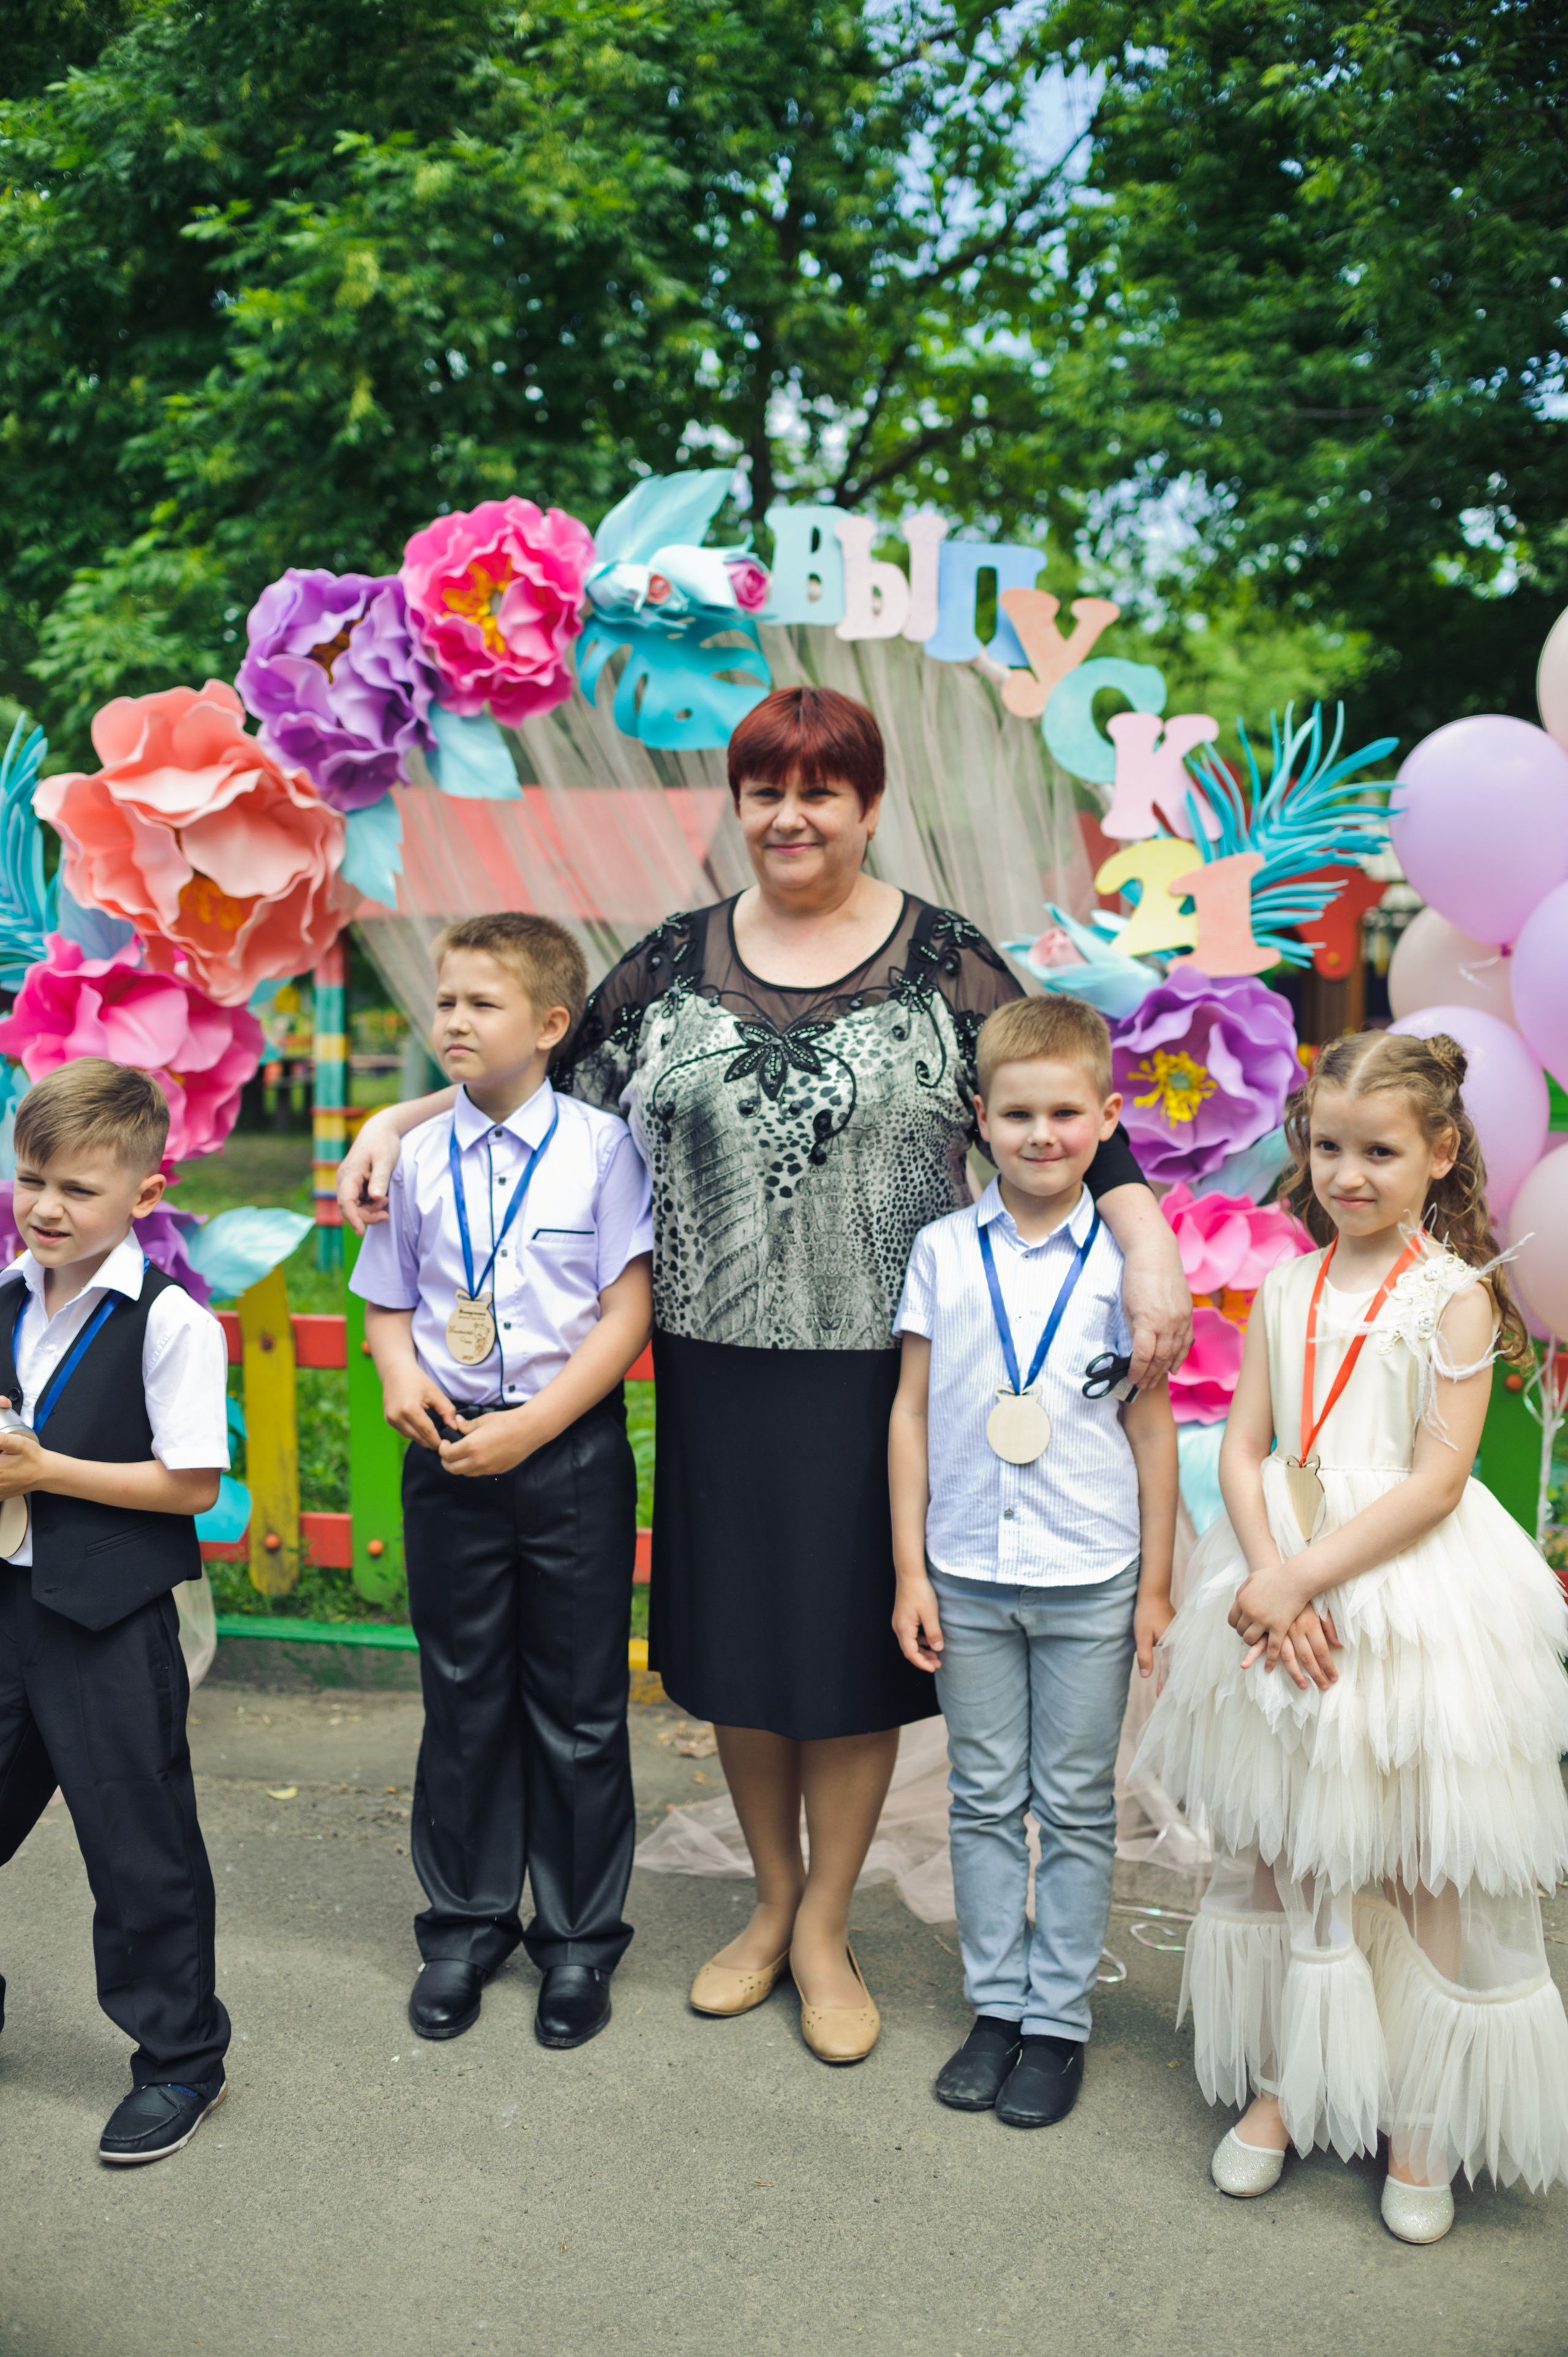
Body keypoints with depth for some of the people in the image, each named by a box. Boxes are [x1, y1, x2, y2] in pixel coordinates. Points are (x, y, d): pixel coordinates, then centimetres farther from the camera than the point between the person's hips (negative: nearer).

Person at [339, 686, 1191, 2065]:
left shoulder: (942, 960, -2)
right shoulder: (676, 962, 6)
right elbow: (552, 1087, 12)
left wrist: (1147, 1241, -18)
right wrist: (404, 1120, 2)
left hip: (879, 1367, -2)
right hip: (719, 1367, 3)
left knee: (854, 1641, 8)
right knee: (735, 1638, 12)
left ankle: (824, 1930, 28)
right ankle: (773, 1900, 34)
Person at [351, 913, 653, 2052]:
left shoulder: (601, 1145, -7)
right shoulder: (419, 1156, 4)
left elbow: (627, 1314, -10)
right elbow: (389, 1303, 12)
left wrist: (529, 1427, -16)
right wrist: (401, 1374, -10)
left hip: (573, 1456, -3)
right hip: (450, 1458, 3)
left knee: (578, 1707, 8)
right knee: (463, 1698, 13)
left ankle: (581, 1938, 25)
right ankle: (466, 1926, 31)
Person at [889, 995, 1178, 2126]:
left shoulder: (1125, 1258, -6)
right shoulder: (943, 1250, -2)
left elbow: (1152, 1425, -1)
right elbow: (913, 1412, 3)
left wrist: (1157, 1584, 0)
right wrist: (910, 1570, 1)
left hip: (1089, 1582, -2)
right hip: (967, 1577, 2)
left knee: (1077, 1809, 10)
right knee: (985, 1801, 13)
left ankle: (1059, 2019, 24)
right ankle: (997, 2006, 27)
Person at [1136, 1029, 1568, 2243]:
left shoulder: (1455, 1296, -8)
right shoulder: (1286, 1291, 6)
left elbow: (1435, 1478, -13)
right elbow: (1242, 1448, 2)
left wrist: (1304, 1575, -17)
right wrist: (1267, 1581, -14)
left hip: (1414, 1600, -4)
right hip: (1280, 1594, 4)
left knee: (1424, 1863, 5)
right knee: (1278, 1847, 13)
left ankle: (1421, 2119, 23)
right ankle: (1285, 2085, 31)